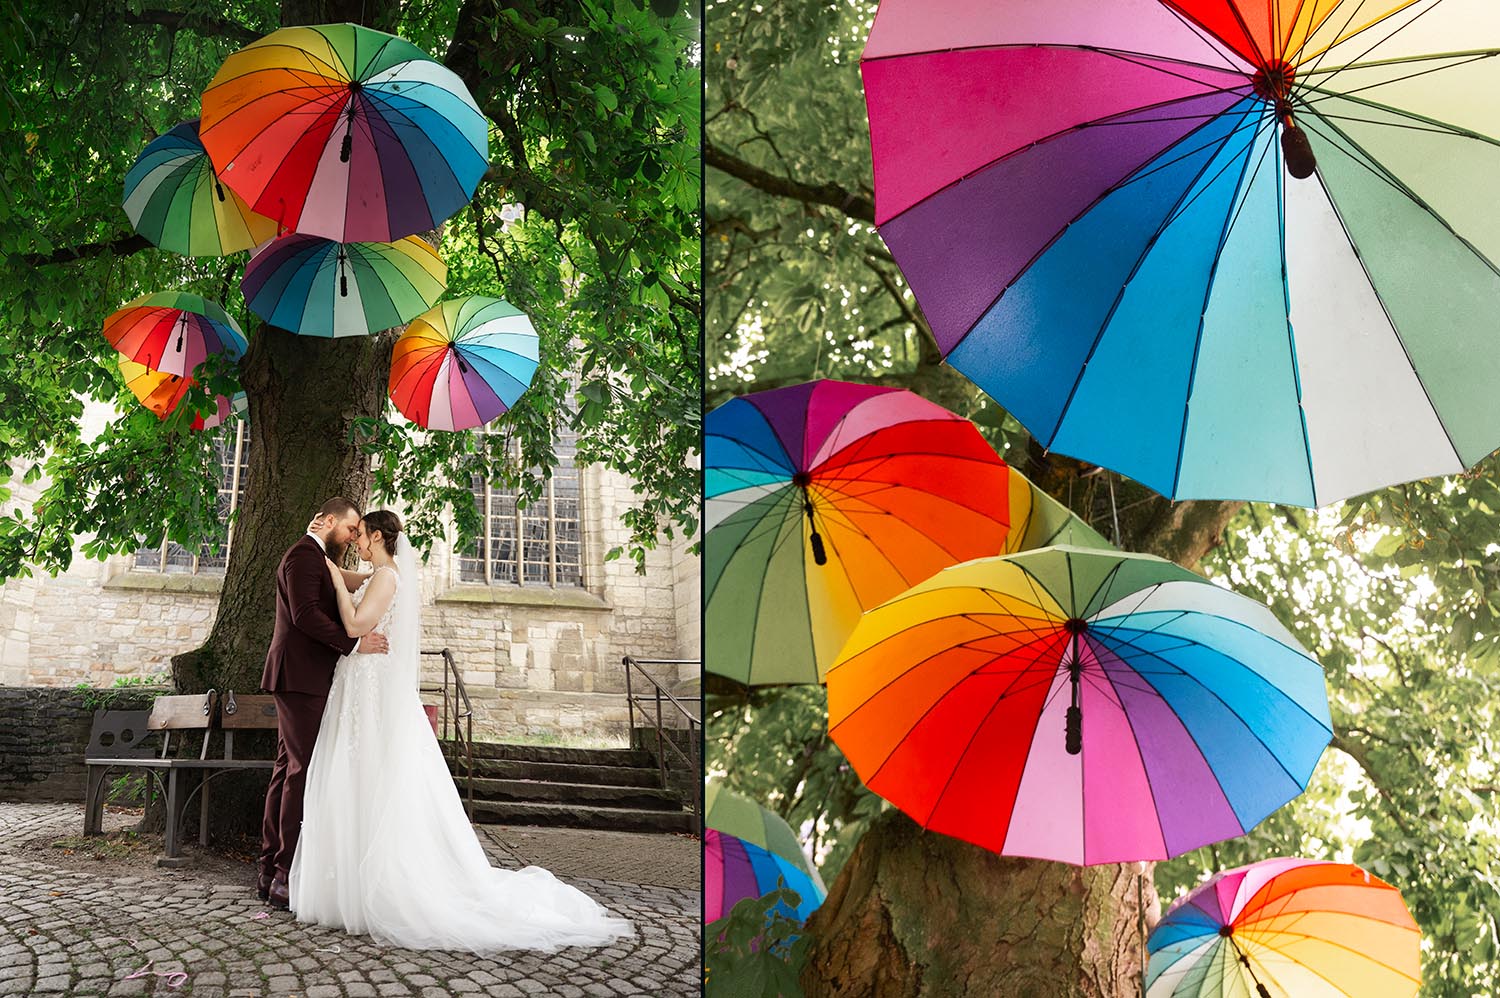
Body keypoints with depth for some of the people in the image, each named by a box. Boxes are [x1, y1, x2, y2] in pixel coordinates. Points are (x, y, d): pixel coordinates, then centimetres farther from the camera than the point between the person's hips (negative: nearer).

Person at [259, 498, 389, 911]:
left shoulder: (315, 558, 23)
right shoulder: (303, 556, -11)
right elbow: (305, 616, -21)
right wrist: (355, 642, -22)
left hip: (302, 679, 11)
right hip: (300, 676, -11)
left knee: (288, 769, 10)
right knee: (304, 770, -11)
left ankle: (271, 872, 13)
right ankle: (288, 874, -11)